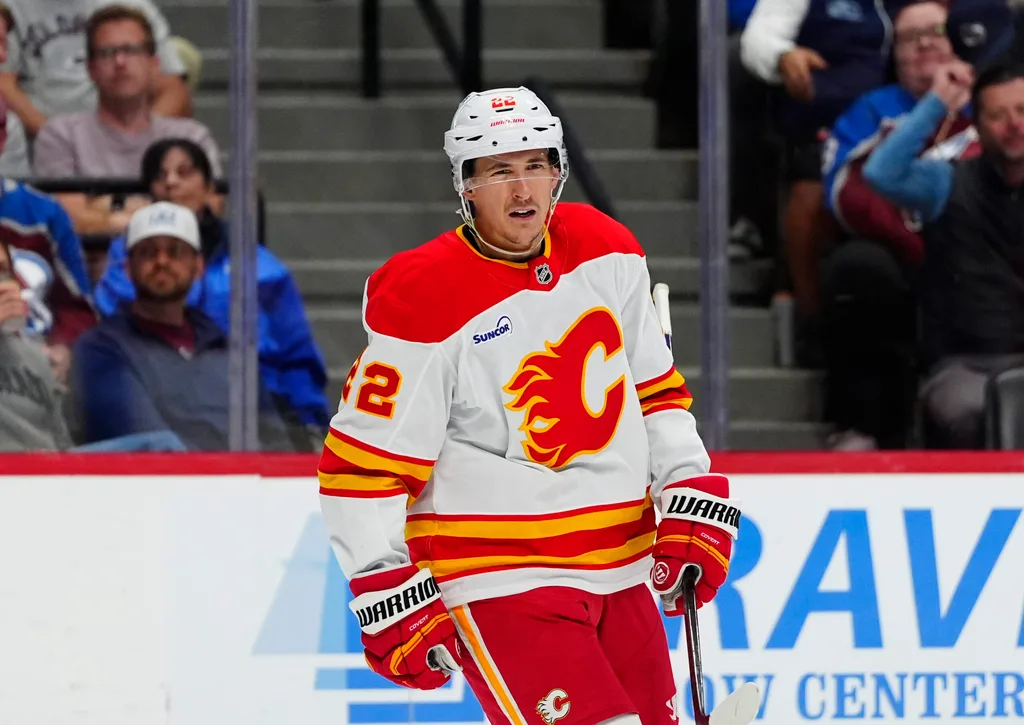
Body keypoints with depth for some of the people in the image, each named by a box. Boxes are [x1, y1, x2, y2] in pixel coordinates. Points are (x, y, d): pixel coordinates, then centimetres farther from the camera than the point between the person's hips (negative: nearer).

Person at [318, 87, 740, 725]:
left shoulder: (608, 256, 4)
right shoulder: (425, 302, -15)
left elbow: (655, 389, 15)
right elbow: (362, 463, -12)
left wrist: (694, 502, 5)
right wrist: (390, 593, -14)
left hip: (621, 570, 7)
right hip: (497, 578, -7)